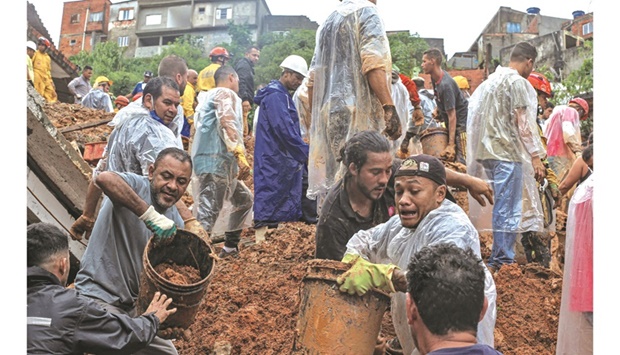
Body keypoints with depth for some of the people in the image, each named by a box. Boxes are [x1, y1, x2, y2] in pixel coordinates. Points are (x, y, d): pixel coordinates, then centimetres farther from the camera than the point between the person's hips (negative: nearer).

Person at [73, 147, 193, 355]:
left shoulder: (175, 221, 5)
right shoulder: (136, 186, -17)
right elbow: (103, 178, -41)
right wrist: (150, 215, -43)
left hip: (134, 304, 8)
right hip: (99, 297, -8)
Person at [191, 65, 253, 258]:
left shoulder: (208, 96, 28)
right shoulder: (226, 94, -2)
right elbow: (228, 124, -19)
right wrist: (241, 156, -26)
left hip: (213, 161, 10)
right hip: (216, 161, -10)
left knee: (244, 199, 22)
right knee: (207, 214, -16)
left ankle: (230, 247, 27)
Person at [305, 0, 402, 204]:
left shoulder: (327, 22, 24)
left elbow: (313, 79, 22)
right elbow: (373, 62, -15)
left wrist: (315, 120, 26)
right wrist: (389, 108, -21)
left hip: (327, 116, 8)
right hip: (358, 114, -8)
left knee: (329, 186, 7)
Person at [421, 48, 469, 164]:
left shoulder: (446, 85, -26)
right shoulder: (435, 78, 1)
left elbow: (452, 116, -26)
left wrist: (451, 144, -27)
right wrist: (438, 109, 12)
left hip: (461, 123, -9)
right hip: (451, 123, 9)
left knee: (461, 161, -16)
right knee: (447, 159, 9)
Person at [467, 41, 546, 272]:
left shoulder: (491, 80, 17)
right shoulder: (518, 82, -8)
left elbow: (475, 117, 18)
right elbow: (524, 123, -13)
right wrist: (536, 156, -10)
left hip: (487, 151, 8)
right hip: (508, 152, -8)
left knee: (500, 206, 15)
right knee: (508, 208, -4)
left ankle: (497, 258, 20)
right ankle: (504, 260, 1)